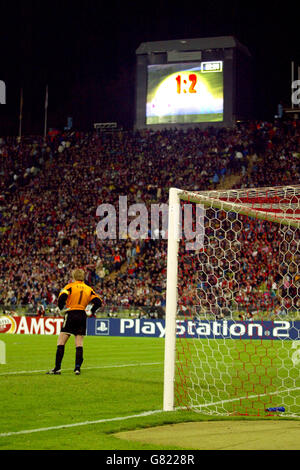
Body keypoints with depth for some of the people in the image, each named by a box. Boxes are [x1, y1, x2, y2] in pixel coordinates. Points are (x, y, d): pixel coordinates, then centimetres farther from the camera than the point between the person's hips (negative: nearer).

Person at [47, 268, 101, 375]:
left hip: (71, 315, -4)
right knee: (79, 344, 7)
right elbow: (98, 302, 4)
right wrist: (91, 312, 14)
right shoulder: (89, 289, 12)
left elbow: (62, 297, -14)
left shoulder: (70, 286, 1)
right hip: (82, 316, 4)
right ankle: (77, 368, 1)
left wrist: (61, 308, 1)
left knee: (61, 342, 0)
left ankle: (57, 368, -5)